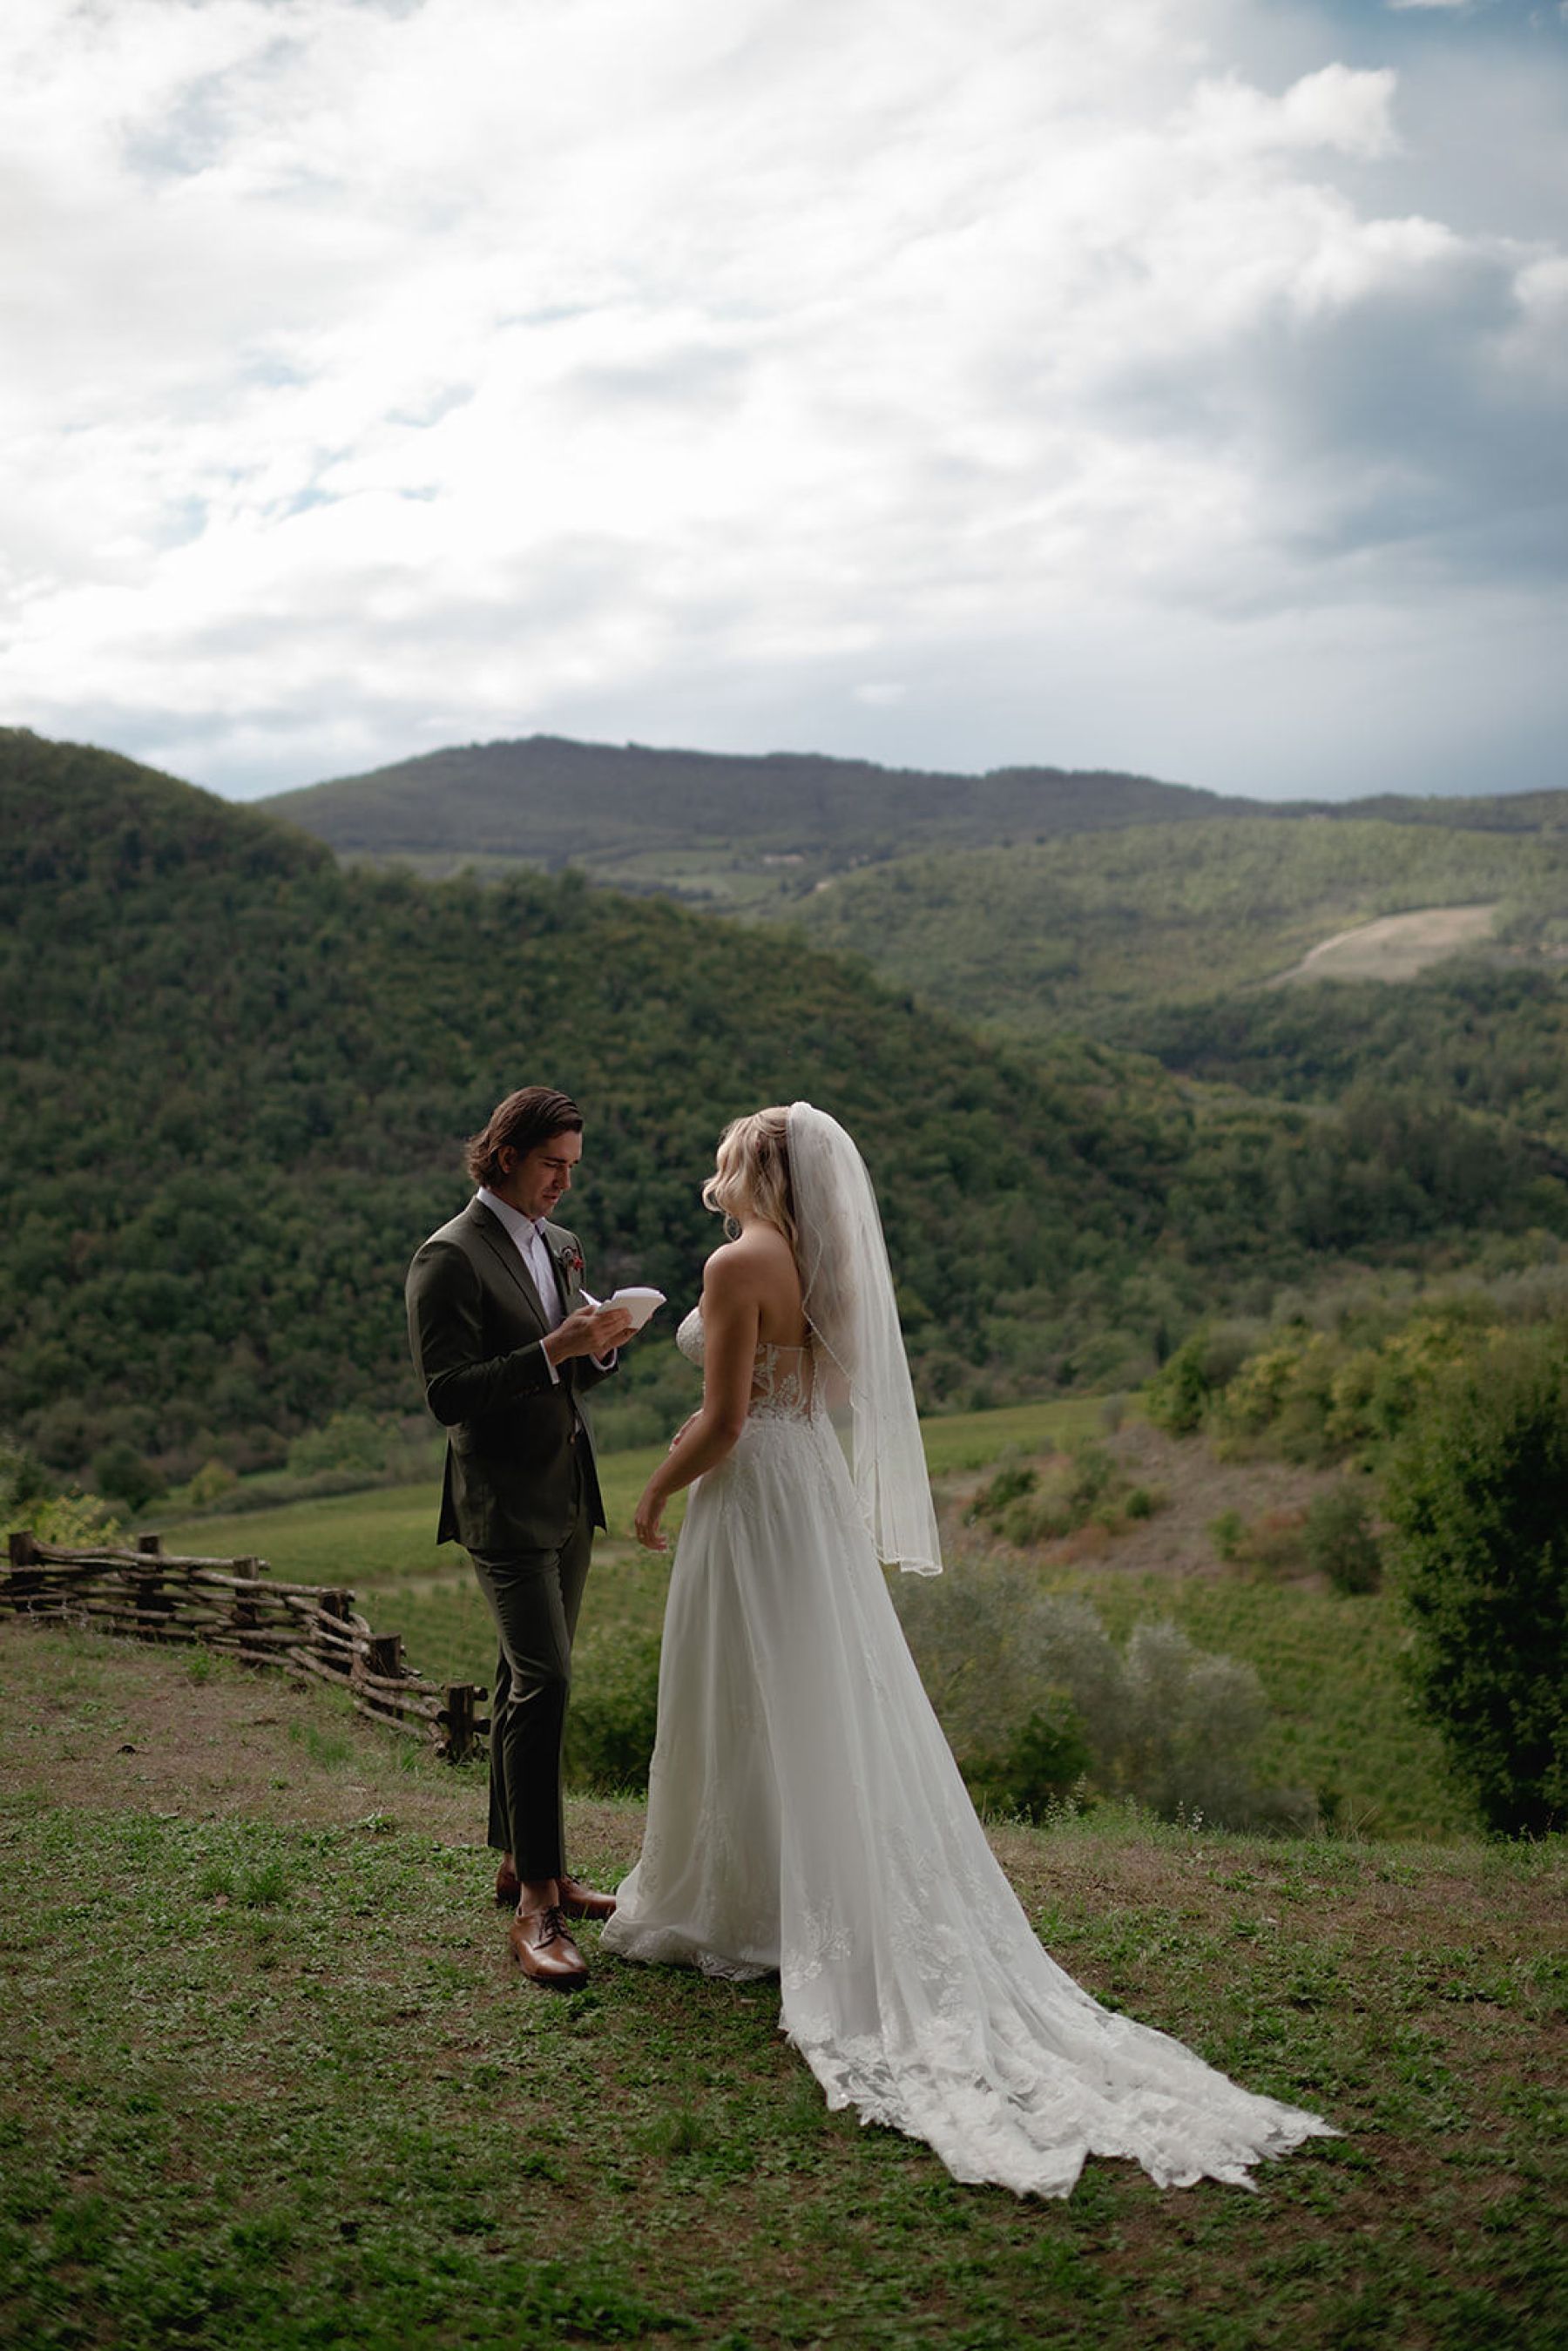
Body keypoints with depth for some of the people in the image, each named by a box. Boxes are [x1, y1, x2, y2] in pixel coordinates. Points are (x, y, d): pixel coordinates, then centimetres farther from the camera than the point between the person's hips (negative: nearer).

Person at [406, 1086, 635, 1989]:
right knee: (544, 1680, -15)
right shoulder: (450, 1258, -13)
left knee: (529, 1680, 16)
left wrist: (601, 1345, -3)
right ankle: (538, 1906, -12)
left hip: (568, 1499, 8)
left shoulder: (560, 1246, 13)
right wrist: (552, 1349, -25)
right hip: (505, 1505, -8)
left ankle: (523, 1861, 28)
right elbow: (447, 1394, -18)